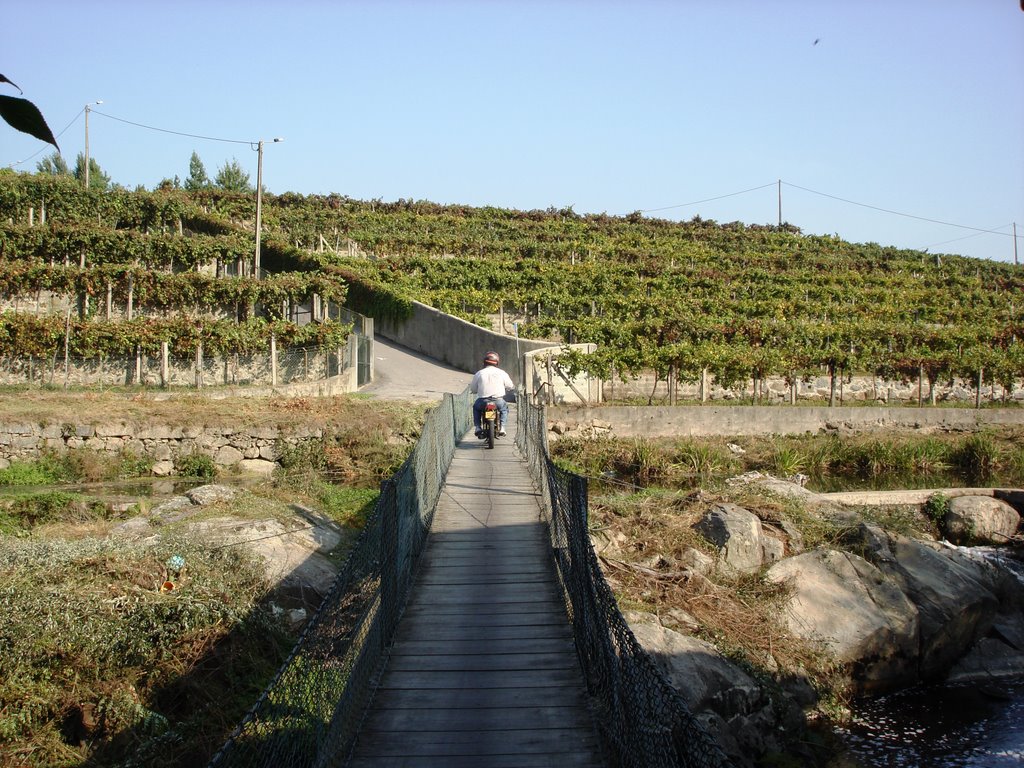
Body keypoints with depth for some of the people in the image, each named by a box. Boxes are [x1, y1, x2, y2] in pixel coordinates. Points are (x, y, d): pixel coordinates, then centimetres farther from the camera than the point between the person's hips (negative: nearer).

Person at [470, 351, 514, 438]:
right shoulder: (502, 373, 1)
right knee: (504, 408, 31)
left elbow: (473, 389, 7)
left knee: (476, 407, 32)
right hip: (498, 400, 0)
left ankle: (478, 428, 19)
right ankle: (502, 428, 14)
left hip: (483, 401, 0)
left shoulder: (479, 373, 1)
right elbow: (510, 386, 9)